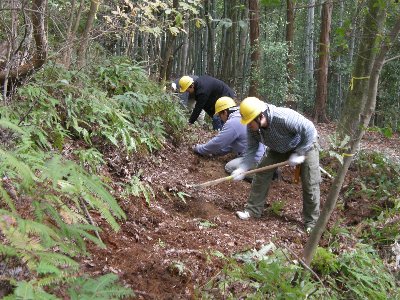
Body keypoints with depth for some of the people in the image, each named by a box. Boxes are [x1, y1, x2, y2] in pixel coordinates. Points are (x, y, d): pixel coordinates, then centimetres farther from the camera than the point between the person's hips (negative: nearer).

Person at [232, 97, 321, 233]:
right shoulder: (252, 127, -23)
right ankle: (252, 210, 8)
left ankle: (311, 222, 8)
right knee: (261, 173, -5)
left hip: (306, 144, -5)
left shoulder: (284, 117, -42)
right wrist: (242, 168, -25)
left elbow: (309, 130, -35)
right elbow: (251, 148, -13)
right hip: (279, 148, 5)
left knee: (310, 184, -7)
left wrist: (299, 154, -31)